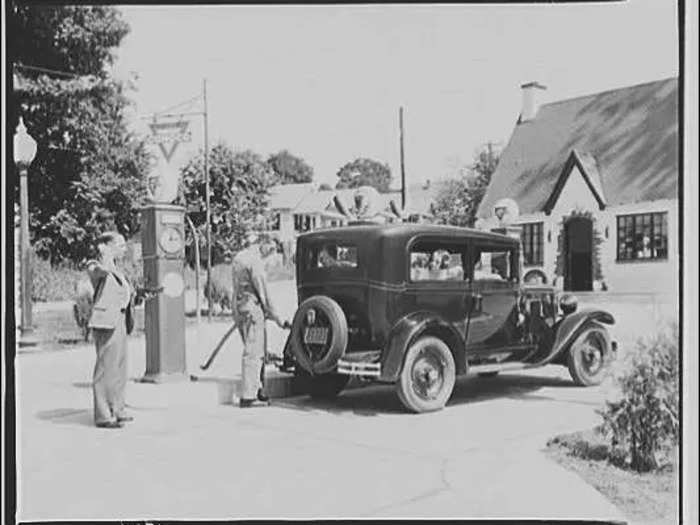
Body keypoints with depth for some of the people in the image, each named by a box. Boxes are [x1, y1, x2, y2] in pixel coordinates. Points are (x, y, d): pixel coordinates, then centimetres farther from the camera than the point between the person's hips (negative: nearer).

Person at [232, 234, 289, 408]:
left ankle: (257, 390, 23)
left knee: (256, 352, 17)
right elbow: (263, 292, -14)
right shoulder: (254, 260, -14)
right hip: (252, 309, -10)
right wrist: (278, 319, -10)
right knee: (253, 353, -7)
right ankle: (248, 397, -7)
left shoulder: (238, 257, 14)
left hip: (238, 307, 10)